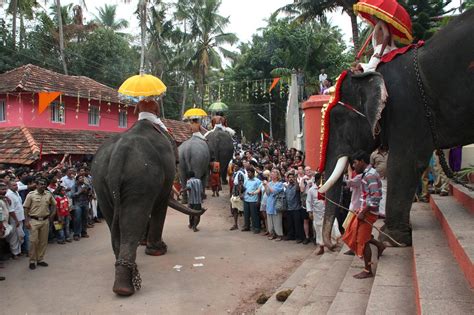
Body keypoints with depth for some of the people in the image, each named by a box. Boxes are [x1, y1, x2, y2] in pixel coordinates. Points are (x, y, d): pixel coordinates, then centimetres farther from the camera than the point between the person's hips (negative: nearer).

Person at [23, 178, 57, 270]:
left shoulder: (49, 194, 4)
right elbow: (26, 208, -3)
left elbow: (54, 205, 17)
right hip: (34, 221, -3)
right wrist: (26, 221, -8)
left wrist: (51, 215, 6)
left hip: (45, 221, 4)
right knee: (33, 241, -2)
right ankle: (32, 261, 10)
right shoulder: (31, 195, -6)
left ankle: (40, 259, 22)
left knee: (43, 241, 9)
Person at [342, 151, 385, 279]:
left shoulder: (370, 175, -19)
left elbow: (376, 197, -24)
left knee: (362, 240, 0)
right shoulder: (367, 173, 12)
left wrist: (363, 213, -22)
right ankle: (379, 245, 27)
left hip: (368, 212, -10)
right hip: (364, 210, 10)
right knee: (354, 232, 18)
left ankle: (368, 271, 12)